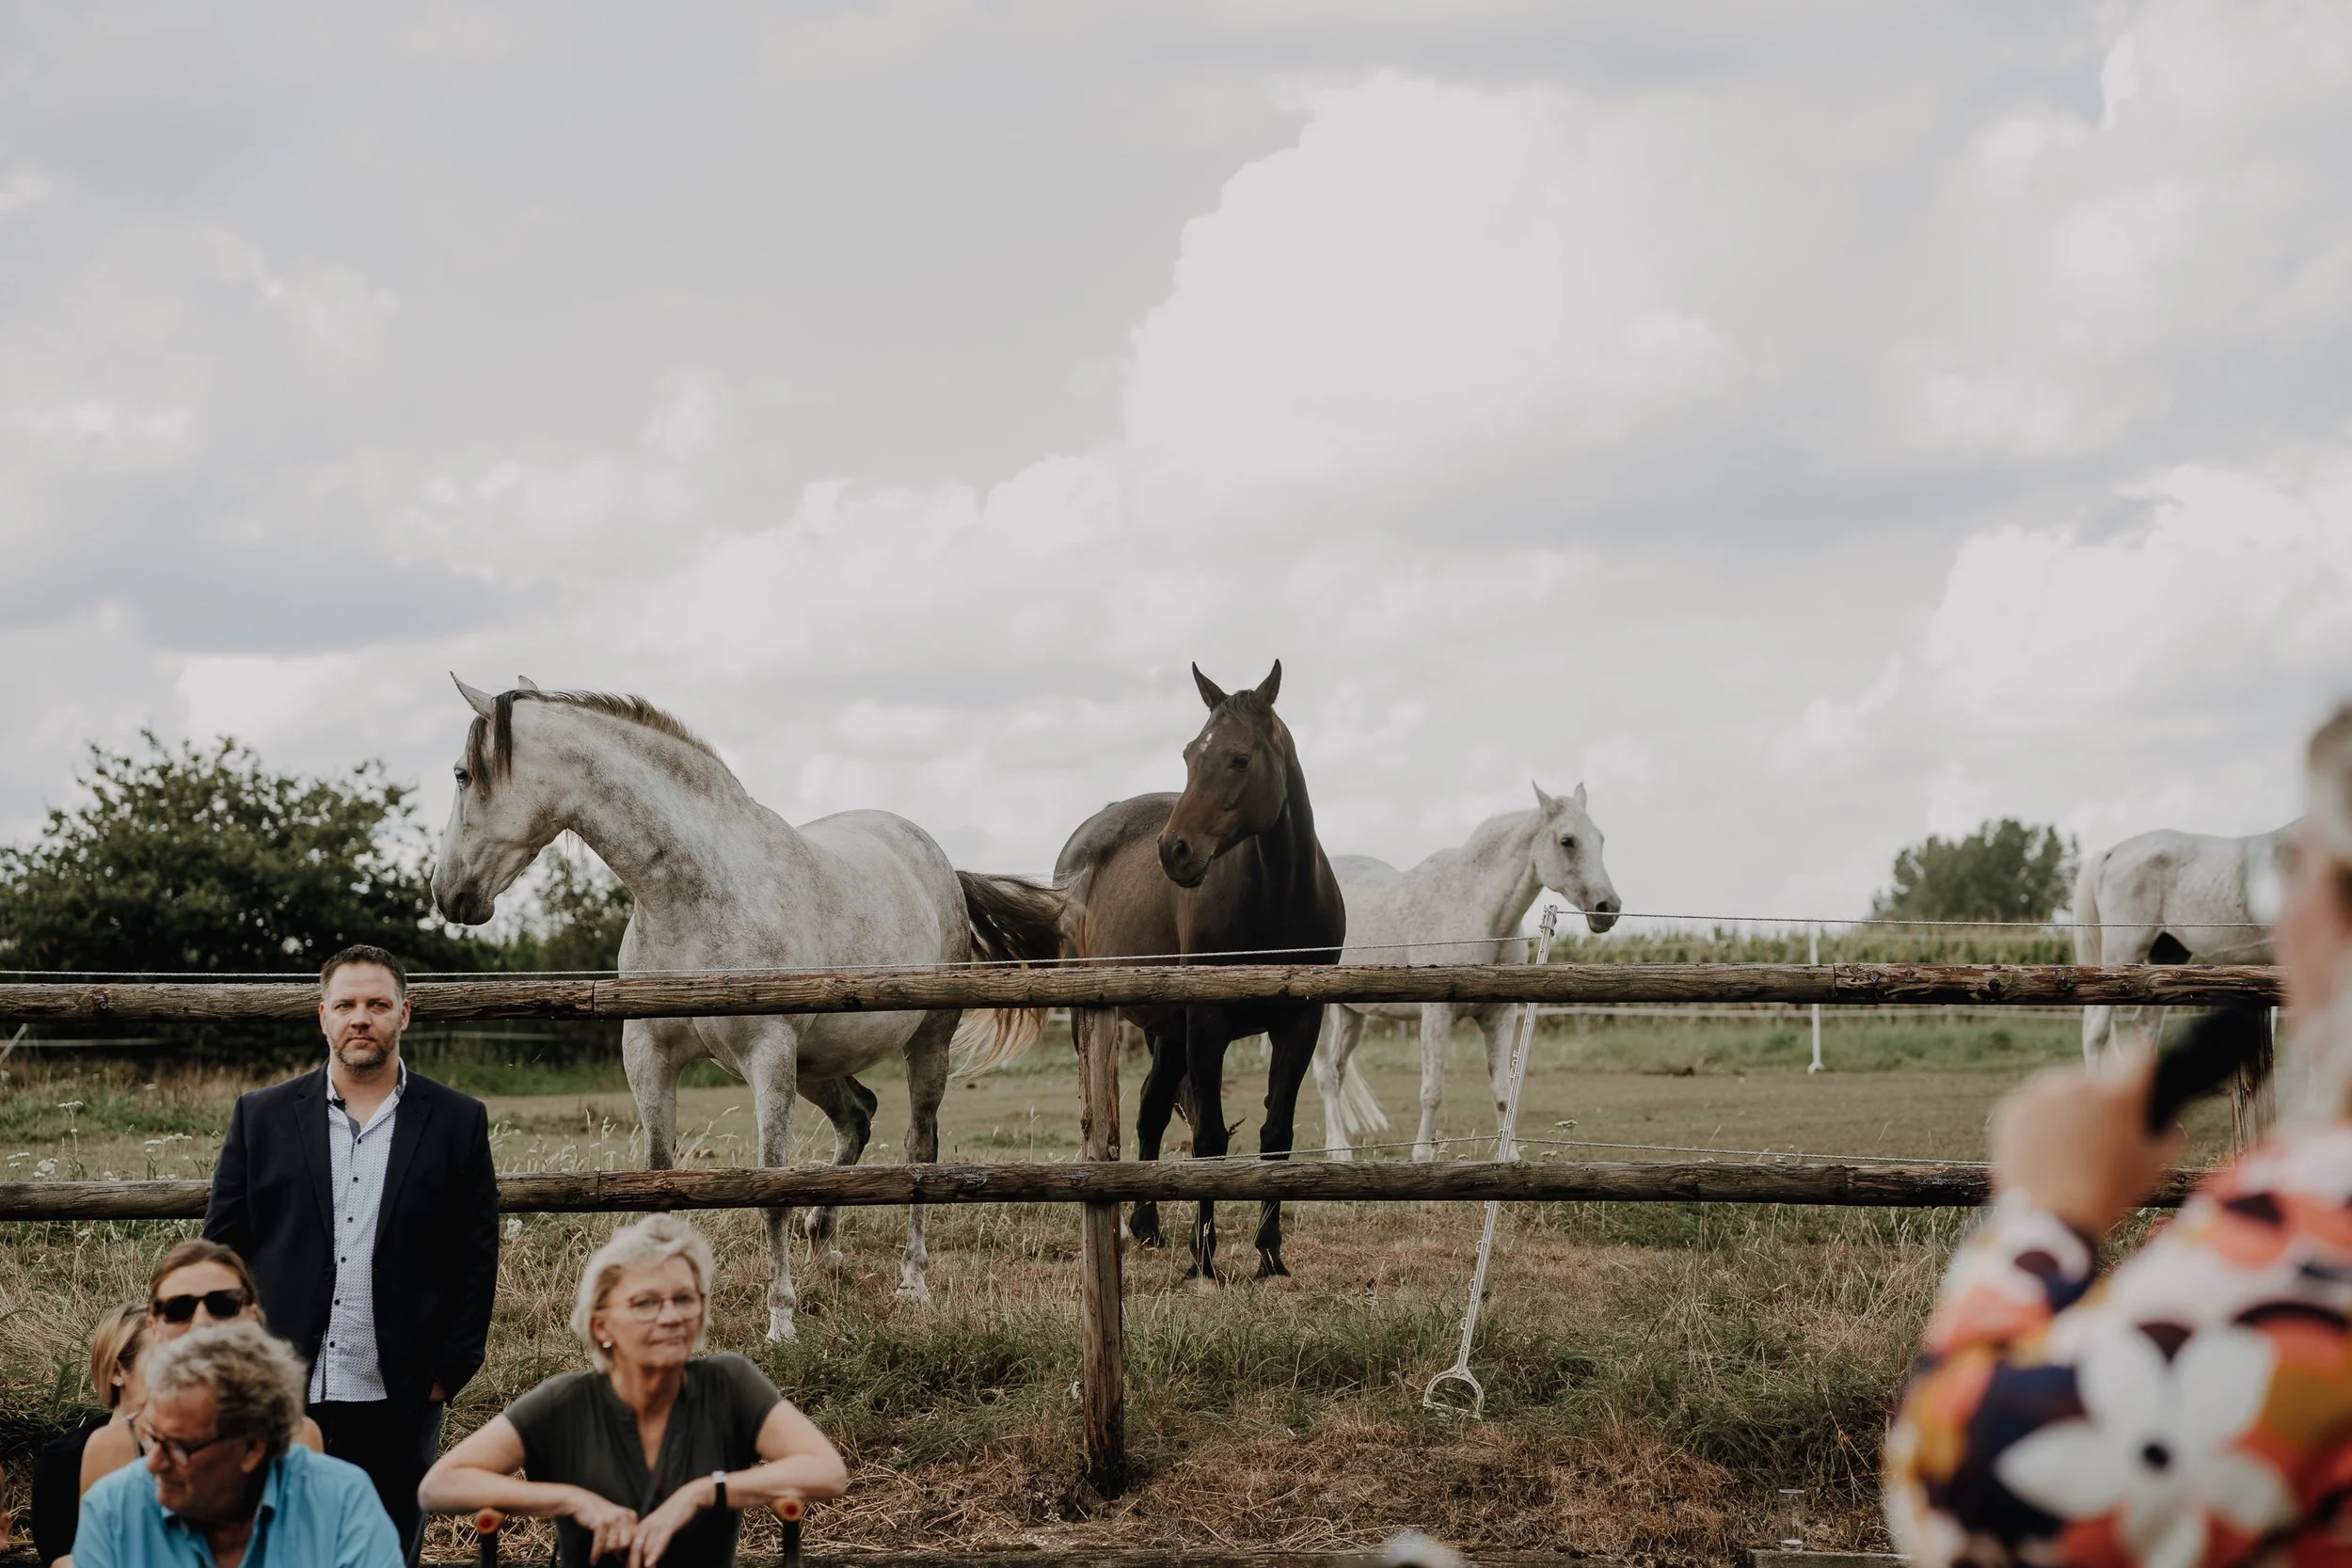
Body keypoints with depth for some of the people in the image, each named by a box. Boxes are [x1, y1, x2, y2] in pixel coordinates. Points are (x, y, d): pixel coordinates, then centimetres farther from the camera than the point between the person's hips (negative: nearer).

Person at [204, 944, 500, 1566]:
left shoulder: (458, 1122, 5)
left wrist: (448, 1373, -2)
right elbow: (222, 1250, 7)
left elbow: (477, 1259, 5)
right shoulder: (261, 1116, 6)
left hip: (399, 1402, 0)